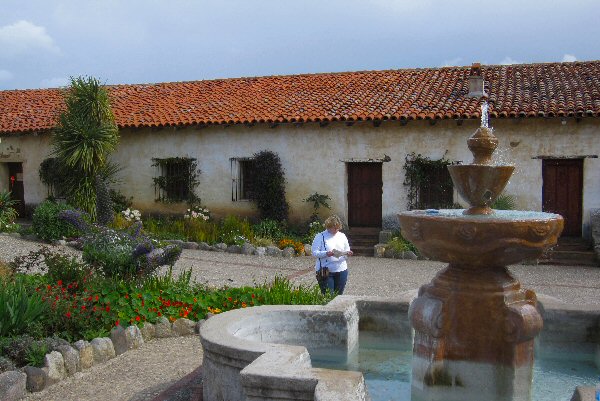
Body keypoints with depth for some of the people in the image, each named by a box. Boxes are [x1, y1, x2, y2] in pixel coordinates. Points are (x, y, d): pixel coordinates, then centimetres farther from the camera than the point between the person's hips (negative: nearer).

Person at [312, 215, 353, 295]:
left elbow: (347, 250, 17)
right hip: (325, 271, -4)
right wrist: (326, 253, -26)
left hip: (341, 270, 4)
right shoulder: (320, 236, -3)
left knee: (339, 294, 8)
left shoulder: (342, 236, 11)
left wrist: (348, 254, -7)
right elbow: (314, 252, -9)